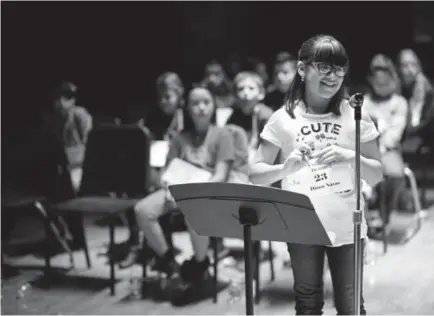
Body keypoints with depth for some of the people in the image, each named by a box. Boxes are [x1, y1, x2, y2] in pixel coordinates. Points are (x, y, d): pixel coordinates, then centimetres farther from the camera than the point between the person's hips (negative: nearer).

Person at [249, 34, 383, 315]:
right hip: (301, 227, 0)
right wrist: (286, 168, -24)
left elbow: (376, 176, 2)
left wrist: (349, 157, -18)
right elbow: (256, 174, -4)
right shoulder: (284, 118, -4)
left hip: (345, 226, 0)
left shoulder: (355, 115, -1)